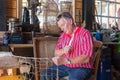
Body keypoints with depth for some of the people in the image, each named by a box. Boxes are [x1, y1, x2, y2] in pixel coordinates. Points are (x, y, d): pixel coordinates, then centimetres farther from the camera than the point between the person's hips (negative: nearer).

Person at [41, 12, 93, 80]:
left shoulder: (84, 34, -15)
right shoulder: (63, 34, 7)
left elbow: (86, 58, -23)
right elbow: (56, 53, 9)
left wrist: (65, 61, -30)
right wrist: (63, 51, -15)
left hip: (81, 67, -6)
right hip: (64, 66, 7)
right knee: (45, 74, -7)